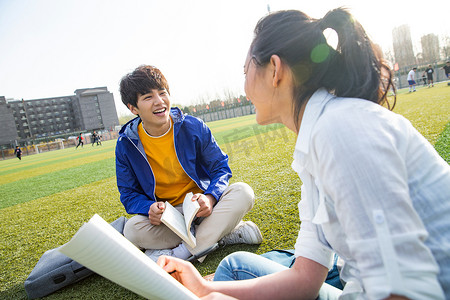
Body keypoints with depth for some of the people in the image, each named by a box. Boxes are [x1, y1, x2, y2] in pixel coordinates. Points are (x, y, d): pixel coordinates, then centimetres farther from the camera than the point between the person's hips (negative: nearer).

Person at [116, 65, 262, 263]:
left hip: (201, 207, 0)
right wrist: (149, 208, -23)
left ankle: (179, 253, -26)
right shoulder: (126, 144, -6)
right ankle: (229, 234, -22)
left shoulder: (193, 127, -8)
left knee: (243, 192, -24)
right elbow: (129, 194, 1)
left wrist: (210, 198, -23)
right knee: (132, 230, -30)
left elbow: (221, 168, -2)